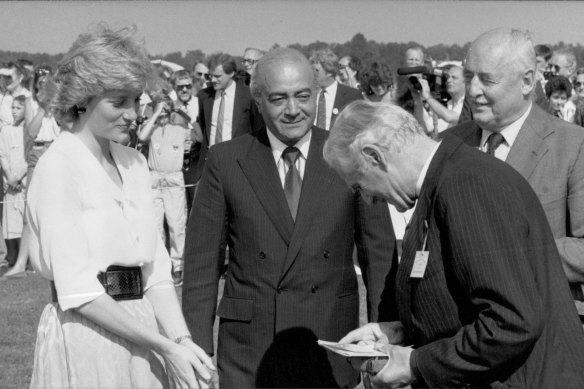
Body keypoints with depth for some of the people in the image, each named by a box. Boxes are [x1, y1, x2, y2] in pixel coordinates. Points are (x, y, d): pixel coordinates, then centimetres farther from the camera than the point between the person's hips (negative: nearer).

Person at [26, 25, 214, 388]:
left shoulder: (135, 163, 10)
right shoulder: (59, 166, -12)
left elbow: (156, 269, 5)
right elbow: (78, 291, -17)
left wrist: (182, 339, -10)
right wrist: (166, 348, -17)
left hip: (141, 330, 7)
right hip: (85, 341, -6)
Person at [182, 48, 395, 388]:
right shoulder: (226, 162, -1)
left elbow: (380, 253, 2)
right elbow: (203, 263, 1)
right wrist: (199, 351, -4)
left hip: (331, 351, 0)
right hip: (248, 354, 0)